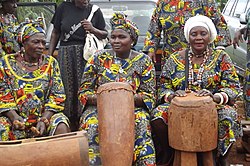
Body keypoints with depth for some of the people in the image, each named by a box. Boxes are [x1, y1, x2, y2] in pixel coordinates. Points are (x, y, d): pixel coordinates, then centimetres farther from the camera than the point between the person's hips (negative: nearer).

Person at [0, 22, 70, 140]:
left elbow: (57, 96, 2)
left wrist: (44, 120, -13)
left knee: (62, 127, -29)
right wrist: (14, 117, -17)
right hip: (15, 117, 0)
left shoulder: (51, 63, 7)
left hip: (45, 116, 1)